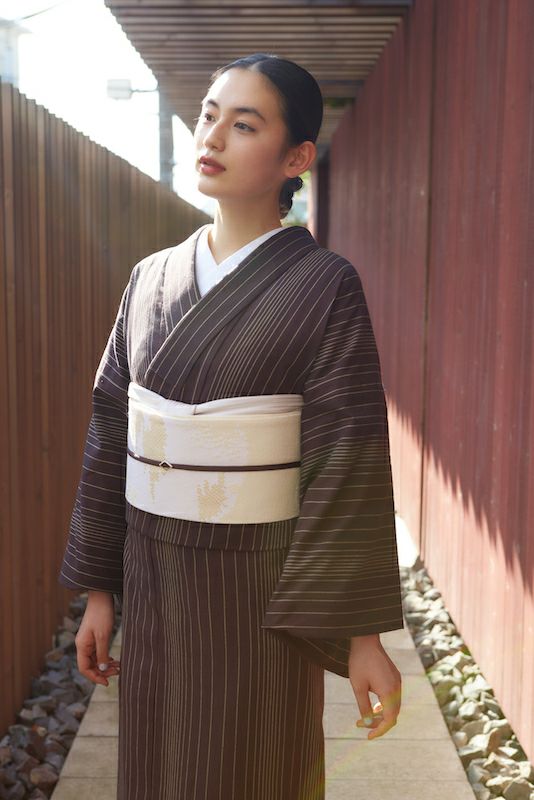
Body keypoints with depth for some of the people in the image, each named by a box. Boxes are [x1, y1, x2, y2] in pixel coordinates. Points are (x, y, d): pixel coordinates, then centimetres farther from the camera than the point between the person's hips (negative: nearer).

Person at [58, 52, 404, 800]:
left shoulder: (324, 286, -11)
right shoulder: (152, 279, 3)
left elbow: (350, 465, -12)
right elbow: (112, 437, 7)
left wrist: (362, 632, -12)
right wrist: (98, 589, 8)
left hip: (259, 590, -4)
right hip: (154, 583, 5)